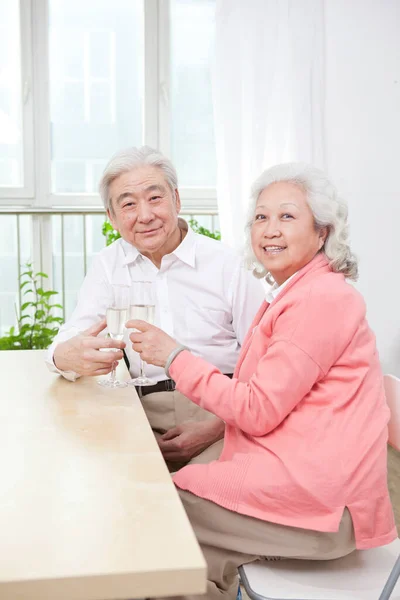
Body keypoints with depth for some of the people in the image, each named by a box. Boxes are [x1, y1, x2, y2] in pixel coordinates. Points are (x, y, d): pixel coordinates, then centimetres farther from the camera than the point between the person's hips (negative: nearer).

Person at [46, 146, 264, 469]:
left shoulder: (227, 264, 0)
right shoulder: (108, 264, 10)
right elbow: (70, 341, 0)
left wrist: (215, 427, -16)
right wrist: (67, 356, -26)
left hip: (222, 417, -3)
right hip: (149, 416, 3)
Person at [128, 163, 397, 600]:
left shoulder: (321, 298, -15)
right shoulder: (290, 294, 15)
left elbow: (259, 410, -16)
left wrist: (175, 357, -11)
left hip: (314, 495, -9)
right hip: (301, 478, 9)